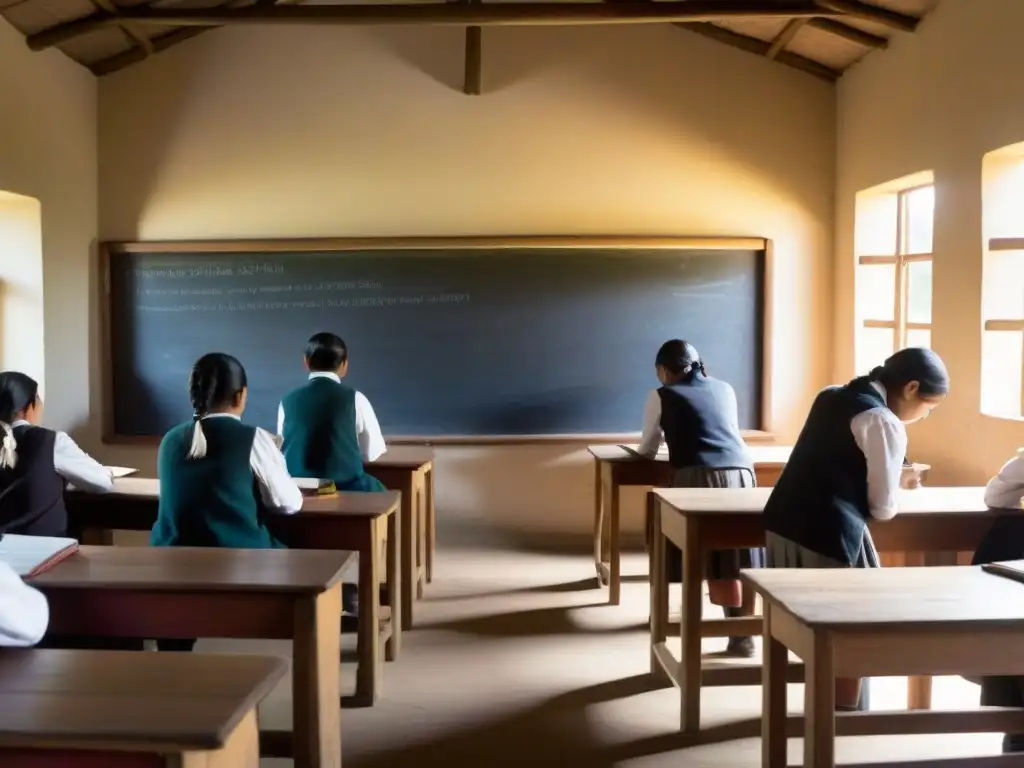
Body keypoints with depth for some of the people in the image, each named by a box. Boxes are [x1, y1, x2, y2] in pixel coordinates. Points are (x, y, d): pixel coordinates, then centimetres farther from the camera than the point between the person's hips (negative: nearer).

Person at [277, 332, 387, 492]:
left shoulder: (288, 401, 2)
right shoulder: (355, 399, -5)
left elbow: (283, 449, 13)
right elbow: (373, 452, 3)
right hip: (346, 488, -3)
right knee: (376, 489, 23)